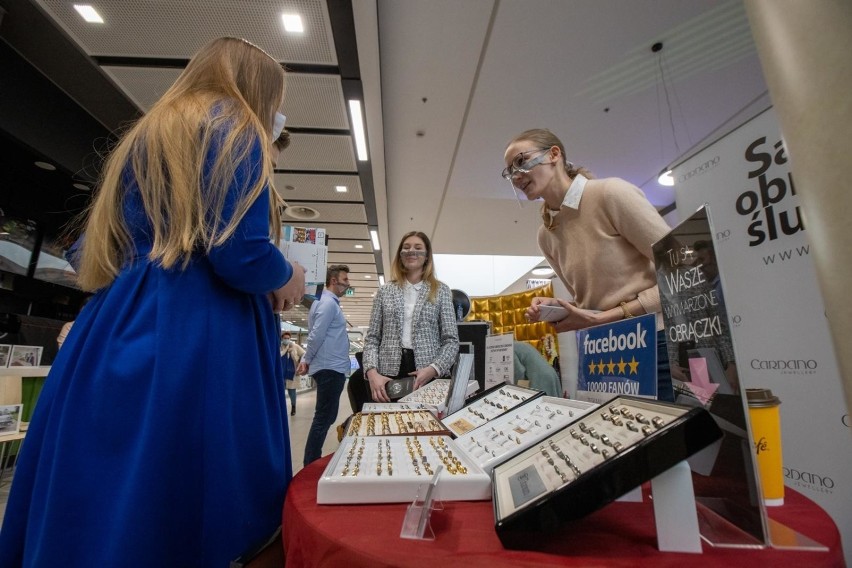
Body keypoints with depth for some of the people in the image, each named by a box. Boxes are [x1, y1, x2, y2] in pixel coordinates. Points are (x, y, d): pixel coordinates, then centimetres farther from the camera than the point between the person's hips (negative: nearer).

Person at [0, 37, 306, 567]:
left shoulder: (142, 135, 24)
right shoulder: (235, 128, -1)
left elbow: (104, 250, 24)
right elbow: (240, 255, -16)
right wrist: (286, 277, 5)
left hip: (114, 333, 9)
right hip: (196, 343, -8)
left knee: (97, 511, 16)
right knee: (193, 513, 3)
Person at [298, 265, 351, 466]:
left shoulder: (330, 303, 18)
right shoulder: (328, 303, -14)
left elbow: (316, 336, 19)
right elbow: (316, 336, -19)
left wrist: (305, 360, 10)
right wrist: (307, 360, -5)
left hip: (332, 368, 10)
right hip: (330, 368, -10)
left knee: (326, 417, 17)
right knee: (323, 418, -3)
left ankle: (313, 462, 27)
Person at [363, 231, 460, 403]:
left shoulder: (441, 290, 4)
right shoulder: (385, 291, 8)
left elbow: (451, 340, 1)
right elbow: (372, 339, 6)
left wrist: (433, 369, -16)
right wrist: (372, 372, -11)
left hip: (429, 376, -1)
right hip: (389, 375, 1)